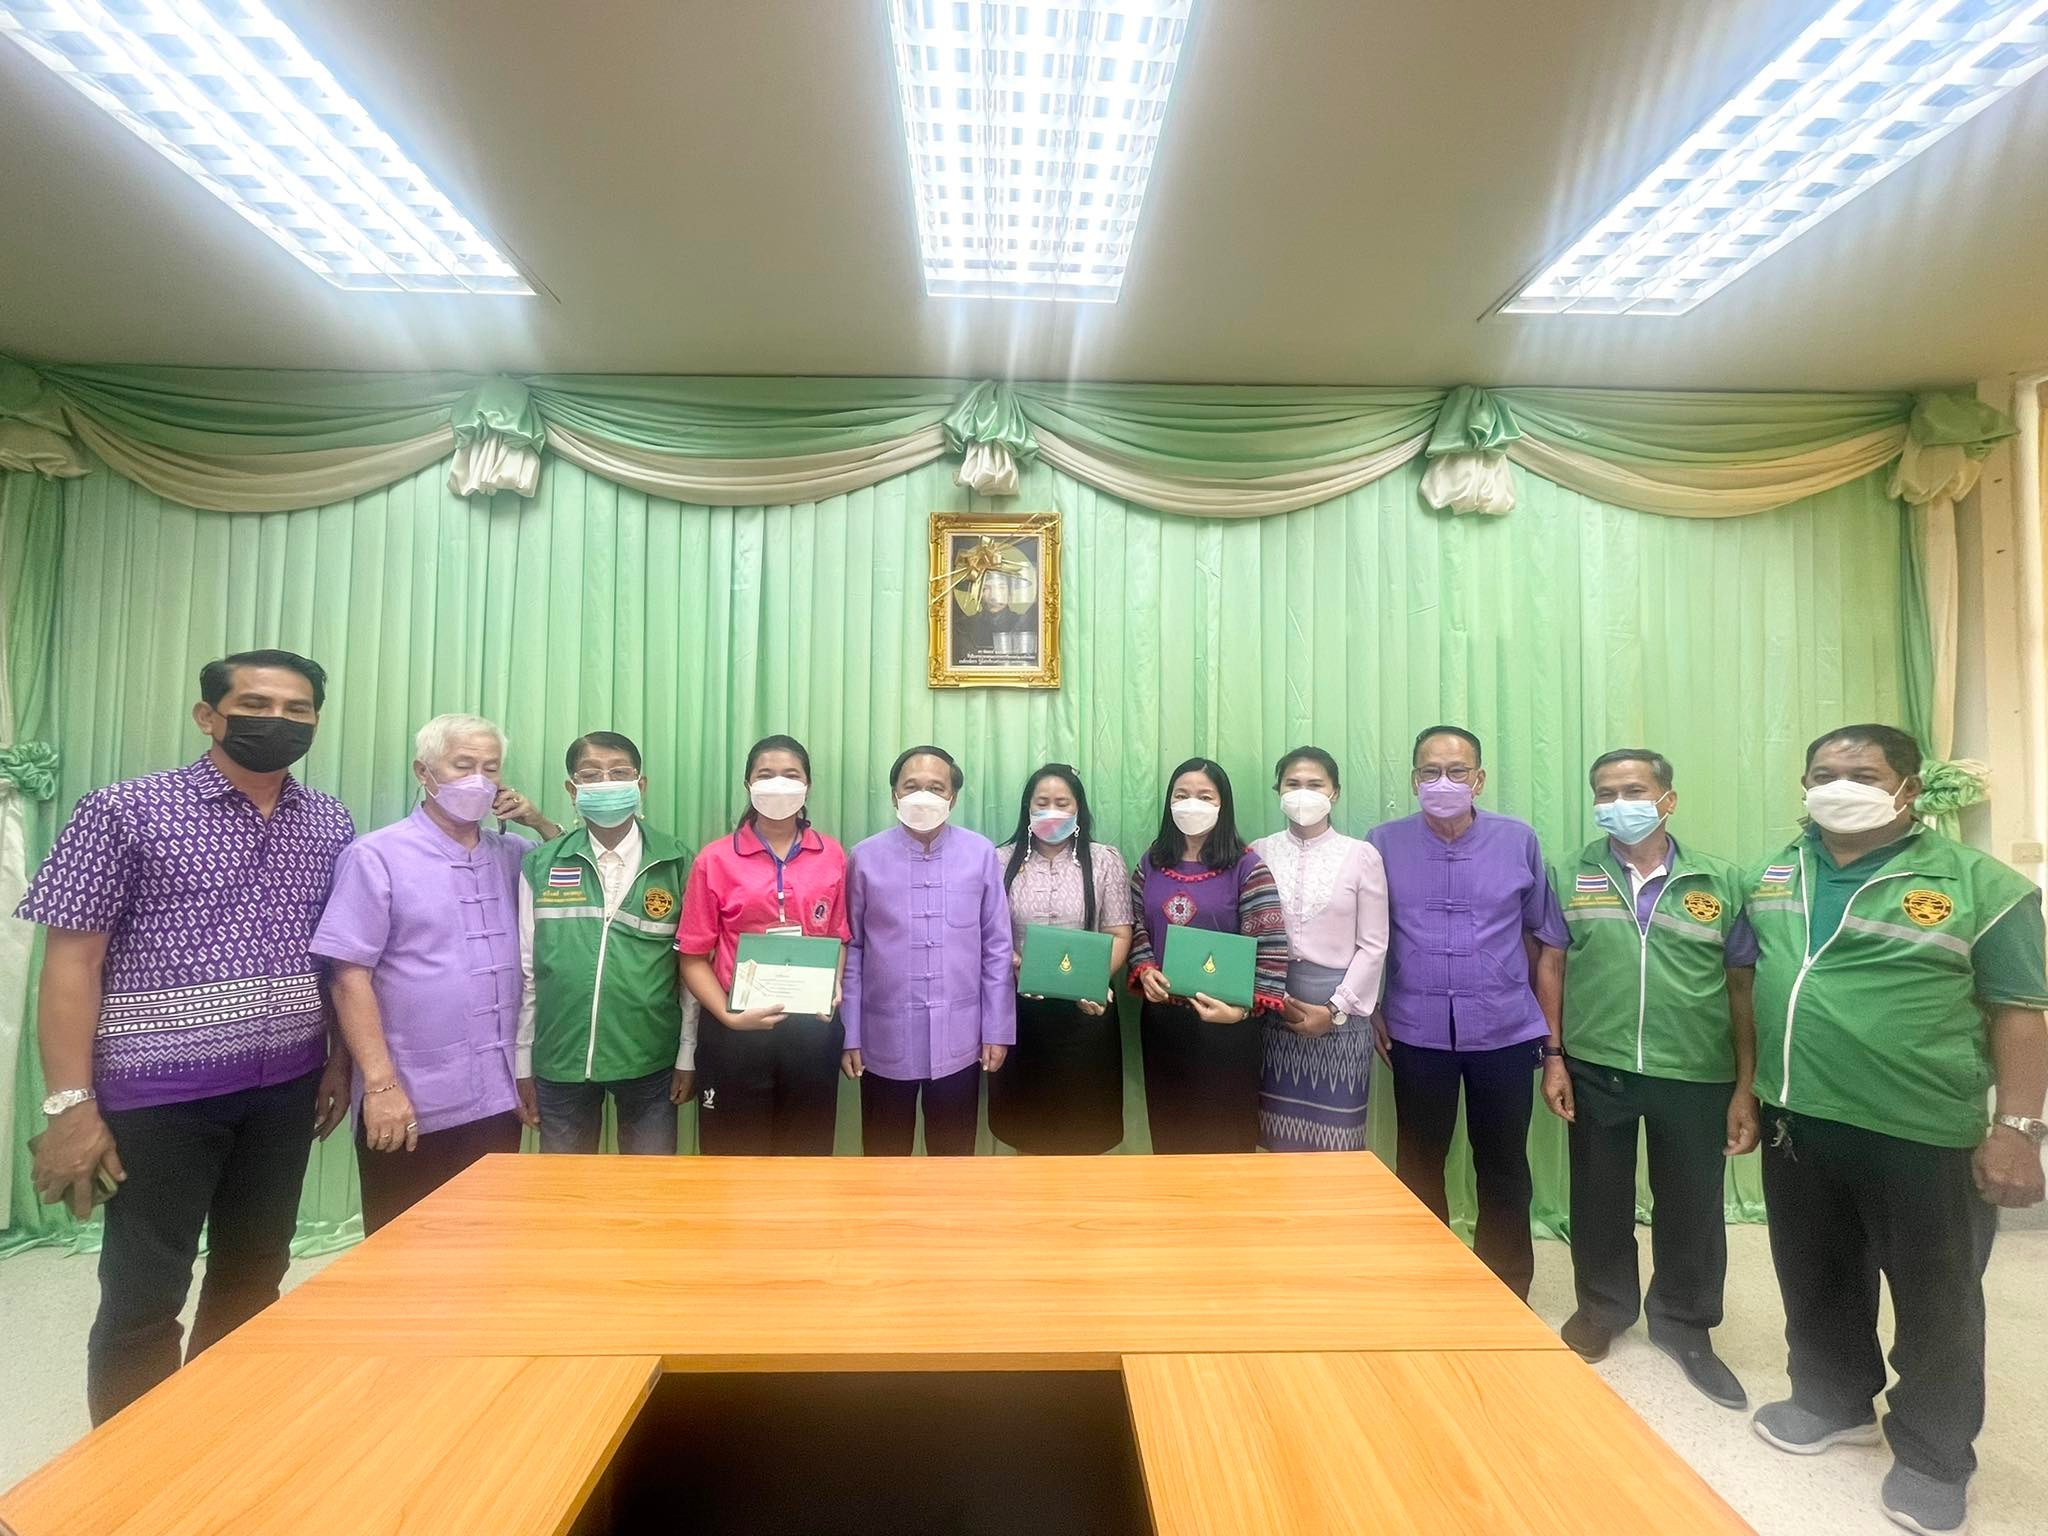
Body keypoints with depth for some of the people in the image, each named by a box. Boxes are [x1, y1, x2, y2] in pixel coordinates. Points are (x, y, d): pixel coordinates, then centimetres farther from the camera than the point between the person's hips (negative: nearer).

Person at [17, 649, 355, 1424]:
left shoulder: (329, 823, 4)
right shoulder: (124, 811, -8)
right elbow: (72, 960, -9)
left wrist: (340, 1059, 7)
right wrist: (70, 1103, -13)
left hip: (285, 1087, 4)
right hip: (159, 1091, -4)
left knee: (253, 1277, 16)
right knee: (143, 1294, 7)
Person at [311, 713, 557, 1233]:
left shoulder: (510, 856, 8)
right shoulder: (376, 856, -7)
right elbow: (349, 977, -11)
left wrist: (538, 820, 1)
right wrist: (381, 1083, -16)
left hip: (497, 1098, 5)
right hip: (410, 1103, -5)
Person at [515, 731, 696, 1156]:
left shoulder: (676, 863, -3)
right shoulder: (540, 865, 1)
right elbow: (526, 970, 5)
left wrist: (687, 1055, 0)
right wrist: (523, 1064, 6)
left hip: (650, 1059, -1)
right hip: (559, 1060, 1)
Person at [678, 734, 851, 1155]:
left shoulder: (833, 856, 3)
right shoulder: (715, 860, -3)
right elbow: (694, 956, -1)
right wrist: (728, 1016, -14)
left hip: (813, 1029, 2)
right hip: (737, 1033, -2)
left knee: (808, 1150, 15)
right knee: (736, 1151, 12)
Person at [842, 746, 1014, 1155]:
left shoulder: (981, 853, -2)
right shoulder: (865, 857, -3)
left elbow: (997, 947, 1)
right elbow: (852, 950, 1)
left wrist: (998, 1030, 0)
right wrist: (849, 1035, 0)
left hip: (959, 1040, 0)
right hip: (886, 1040, 0)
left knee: (954, 1155, 14)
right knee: (884, 1156, 15)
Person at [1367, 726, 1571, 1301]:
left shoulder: (1519, 841, -1)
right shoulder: (1385, 843, -2)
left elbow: (1548, 947, 3)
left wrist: (1553, 1048, 3)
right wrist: (1369, 1013, -4)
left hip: (1506, 1033, 0)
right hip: (1417, 1034, 0)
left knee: (1504, 1172, 12)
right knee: (1419, 1169, 12)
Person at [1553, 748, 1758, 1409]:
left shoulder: (1721, 881, -1)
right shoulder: (1571, 878, -2)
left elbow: (1743, 990, 1)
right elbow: (1553, 971, 1)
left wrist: (1746, 1087, -1)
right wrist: (1554, 1059, -3)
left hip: (1697, 1077, 0)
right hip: (1596, 1071, 0)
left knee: (1692, 1207, 14)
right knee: (1600, 1197, 15)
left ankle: (1684, 1326, 37)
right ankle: (1603, 1305, 37)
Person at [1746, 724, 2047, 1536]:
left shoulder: (1979, 883, -8)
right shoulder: (1773, 877, 5)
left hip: (1924, 1134, -4)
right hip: (1796, 1122, 4)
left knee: (1935, 1302, 13)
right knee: (1815, 1282, 20)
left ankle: (1933, 1458, 33)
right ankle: (1832, 1403, 41)